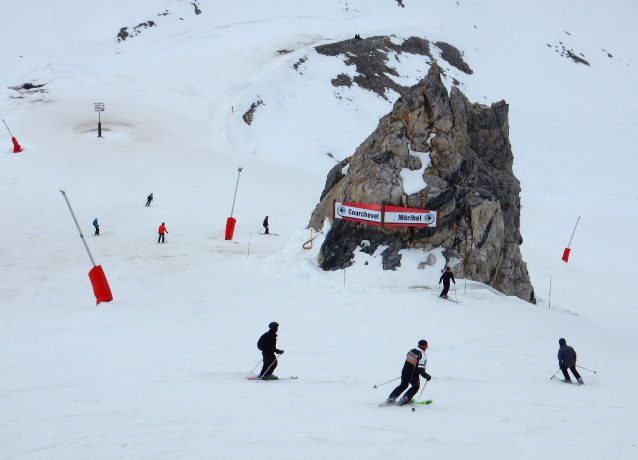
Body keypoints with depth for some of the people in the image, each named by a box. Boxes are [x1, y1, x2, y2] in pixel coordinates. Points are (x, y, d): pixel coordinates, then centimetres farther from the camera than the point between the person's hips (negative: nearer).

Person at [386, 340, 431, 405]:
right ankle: (403, 401, 14)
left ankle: (390, 399, 21)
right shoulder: (423, 355, -20)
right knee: (416, 387, 21)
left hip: (405, 371, 6)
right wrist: (427, 376, -9)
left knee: (403, 385, 27)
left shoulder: (411, 351, 1)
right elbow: (421, 370, -23)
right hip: (413, 375, -6)